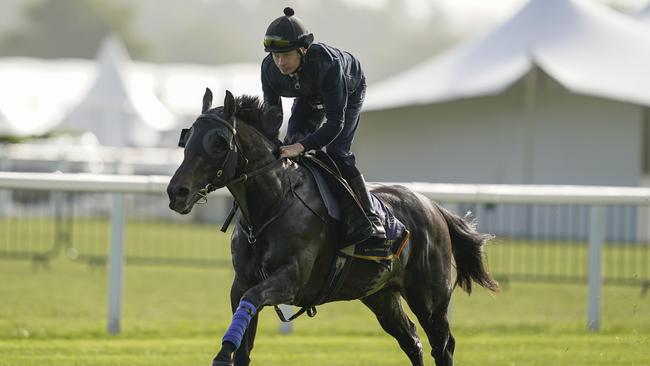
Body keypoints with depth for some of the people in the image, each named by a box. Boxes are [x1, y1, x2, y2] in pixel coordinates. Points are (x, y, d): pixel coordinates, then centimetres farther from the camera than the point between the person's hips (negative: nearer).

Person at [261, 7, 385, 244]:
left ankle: (370, 218, -13)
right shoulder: (269, 68, -32)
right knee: (291, 143, -13)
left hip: (349, 90, -5)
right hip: (308, 97, 5)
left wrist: (302, 146, -60)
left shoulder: (327, 63, -47)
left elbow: (335, 122, -49)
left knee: (336, 152, -19)